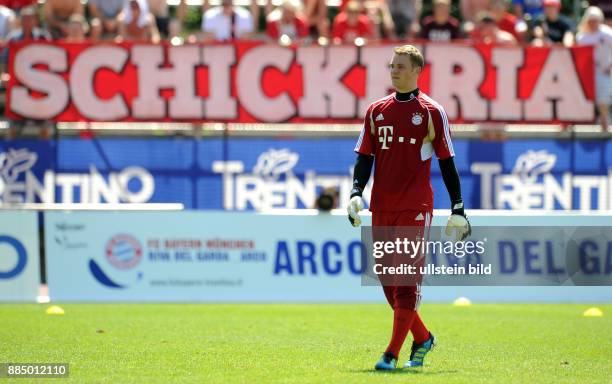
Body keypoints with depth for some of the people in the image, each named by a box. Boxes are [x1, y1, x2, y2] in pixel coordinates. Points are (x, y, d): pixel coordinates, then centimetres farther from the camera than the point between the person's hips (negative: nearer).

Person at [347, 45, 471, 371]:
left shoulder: (431, 112, 0)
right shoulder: (376, 111, 11)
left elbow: (446, 162, 2)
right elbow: (364, 158, 12)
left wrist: (458, 208, 1)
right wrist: (356, 193, -3)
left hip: (415, 207, -5)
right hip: (381, 207, 5)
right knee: (388, 279, 7)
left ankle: (392, 354, -12)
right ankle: (422, 338, 26)